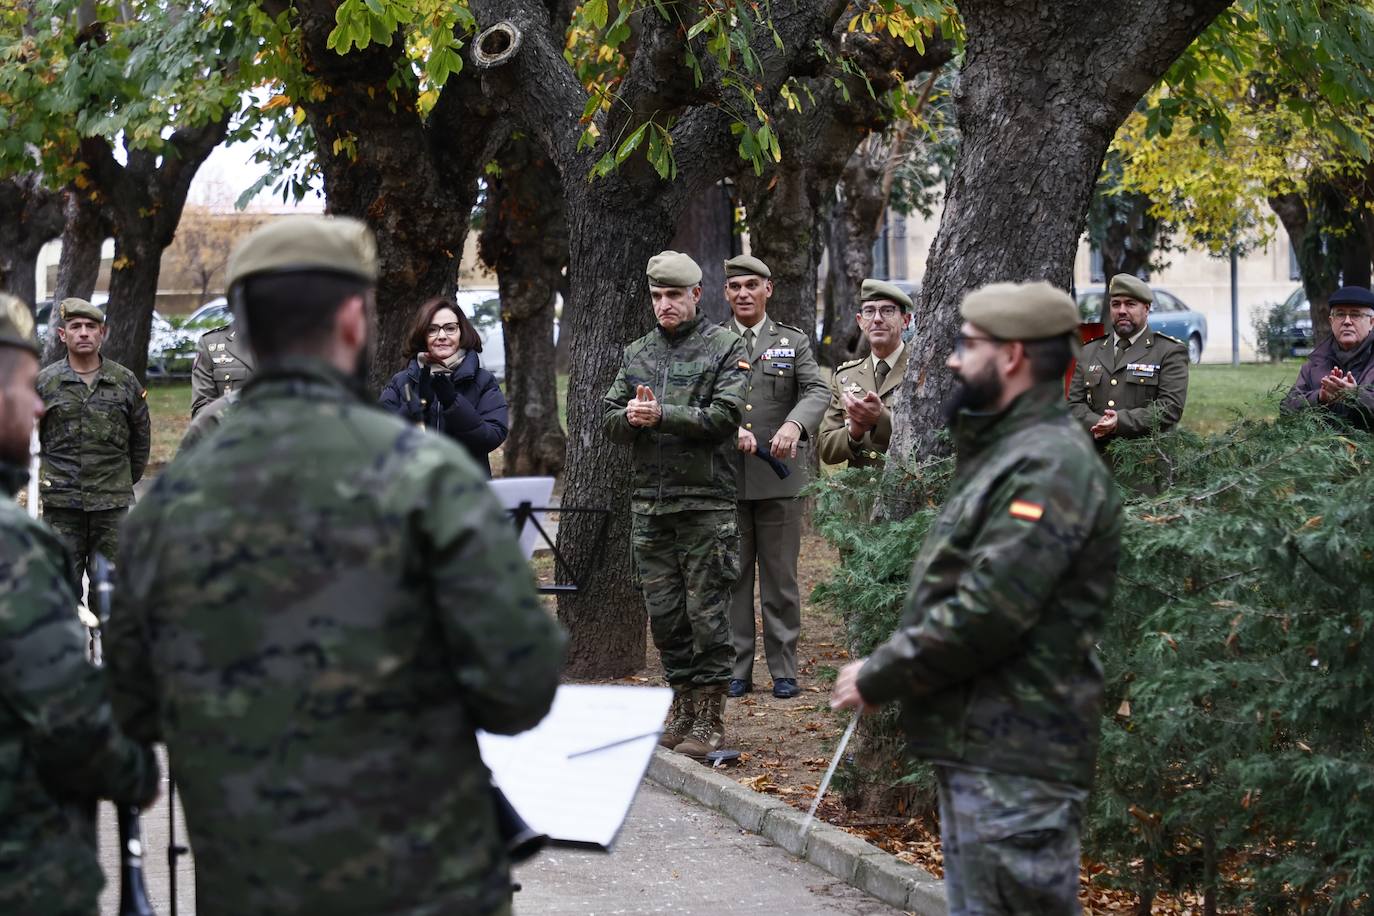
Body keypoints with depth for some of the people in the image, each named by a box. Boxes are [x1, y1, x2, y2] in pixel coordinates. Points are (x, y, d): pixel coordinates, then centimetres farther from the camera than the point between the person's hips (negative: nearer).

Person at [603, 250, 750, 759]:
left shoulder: (726, 348, -1)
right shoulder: (636, 354, 15)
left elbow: (724, 416, -13)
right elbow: (609, 421, 12)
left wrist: (660, 415, -16)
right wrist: (629, 417, -11)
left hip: (706, 502, -5)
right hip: (649, 503, 5)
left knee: (707, 612, -2)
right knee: (664, 613, 9)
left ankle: (710, 720, 3)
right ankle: (683, 708, 20)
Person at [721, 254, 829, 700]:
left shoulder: (793, 341, 9)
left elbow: (817, 391, -4)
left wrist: (794, 424, -24)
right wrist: (730, 428, -23)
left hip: (778, 478, 0)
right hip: (725, 478, 0)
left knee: (781, 576, 4)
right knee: (732, 576, 4)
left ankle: (784, 670, 10)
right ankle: (736, 670, 10)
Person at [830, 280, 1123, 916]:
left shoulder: (1051, 465, -16)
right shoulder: (1002, 453, 18)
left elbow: (986, 614, -23)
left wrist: (877, 679, -12)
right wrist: (885, 669, 10)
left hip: (1014, 762, -11)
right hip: (972, 747, 11)